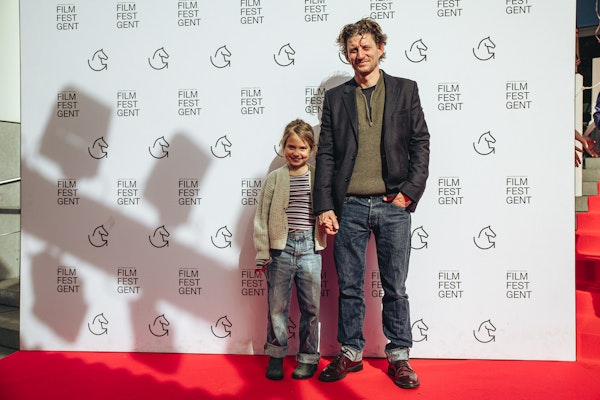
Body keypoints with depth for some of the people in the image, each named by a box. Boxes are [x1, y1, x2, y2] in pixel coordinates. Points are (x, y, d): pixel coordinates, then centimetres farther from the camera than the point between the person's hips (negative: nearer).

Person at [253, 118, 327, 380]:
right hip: (280, 248, 0)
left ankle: (309, 357, 27)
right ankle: (276, 355, 28)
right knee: (277, 306, 8)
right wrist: (262, 254, -1)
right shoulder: (274, 178, 3)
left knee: (311, 307, 9)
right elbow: (261, 218, 2)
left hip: (310, 248, 1)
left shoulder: (319, 178, 4)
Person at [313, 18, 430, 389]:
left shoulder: (405, 90, 9)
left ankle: (399, 357, 24)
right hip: (349, 206, 1)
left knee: (396, 288, 8)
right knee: (349, 288, 9)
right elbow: (325, 155, 6)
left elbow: (421, 144, 6)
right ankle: (350, 354, 25)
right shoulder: (335, 97, 10)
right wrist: (324, 206, -1)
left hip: (393, 205, 0)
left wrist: (409, 192, -6)